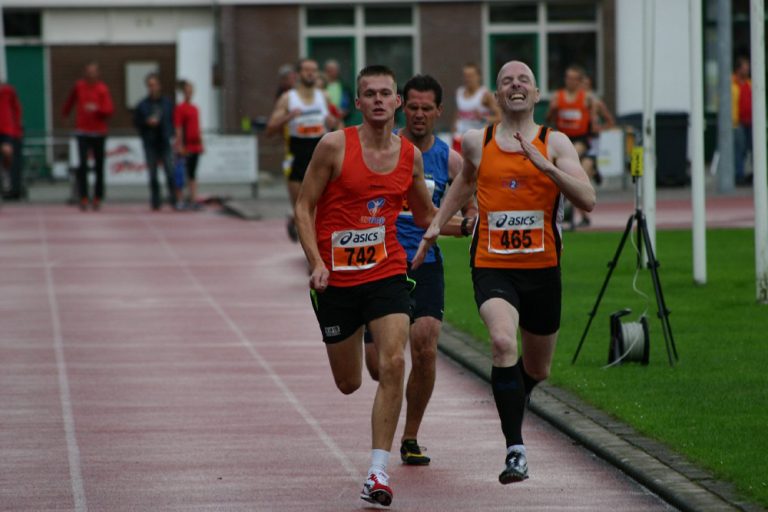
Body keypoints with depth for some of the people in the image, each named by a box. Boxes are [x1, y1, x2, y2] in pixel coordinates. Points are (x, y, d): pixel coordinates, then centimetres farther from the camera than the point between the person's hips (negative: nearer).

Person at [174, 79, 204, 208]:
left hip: (195, 147, 7)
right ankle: (178, 199, 2)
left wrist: (201, 143, 17)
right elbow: (178, 129, -12)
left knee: (193, 174, 7)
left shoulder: (195, 108, 14)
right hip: (185, 147, -7)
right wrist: (180, 146, -17)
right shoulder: (180, 108, -8)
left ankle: (193, 198, 6)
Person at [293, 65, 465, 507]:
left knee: (393, 365, -18)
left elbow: (425, 215, 18)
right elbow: (304, 208, -4)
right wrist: (317, 263, -15)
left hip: (387, 274, 1)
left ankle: (379, 472, -15)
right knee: (348, 383, 9)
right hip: (336, 279, -1)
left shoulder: (411, 156, 2)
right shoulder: (335, 146, -9)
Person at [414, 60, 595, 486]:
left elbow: (587, 200, -13)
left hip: (542, 269, 1)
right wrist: (435, 225, 18)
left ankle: (512, 399, 53)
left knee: (537, 369, 15)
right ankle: (515, 450, -26)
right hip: (491, 266, -1)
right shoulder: (477, 142, 5)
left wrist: (544, 165, -22)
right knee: (503, 342, -28)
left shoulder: (555, 143, -1)